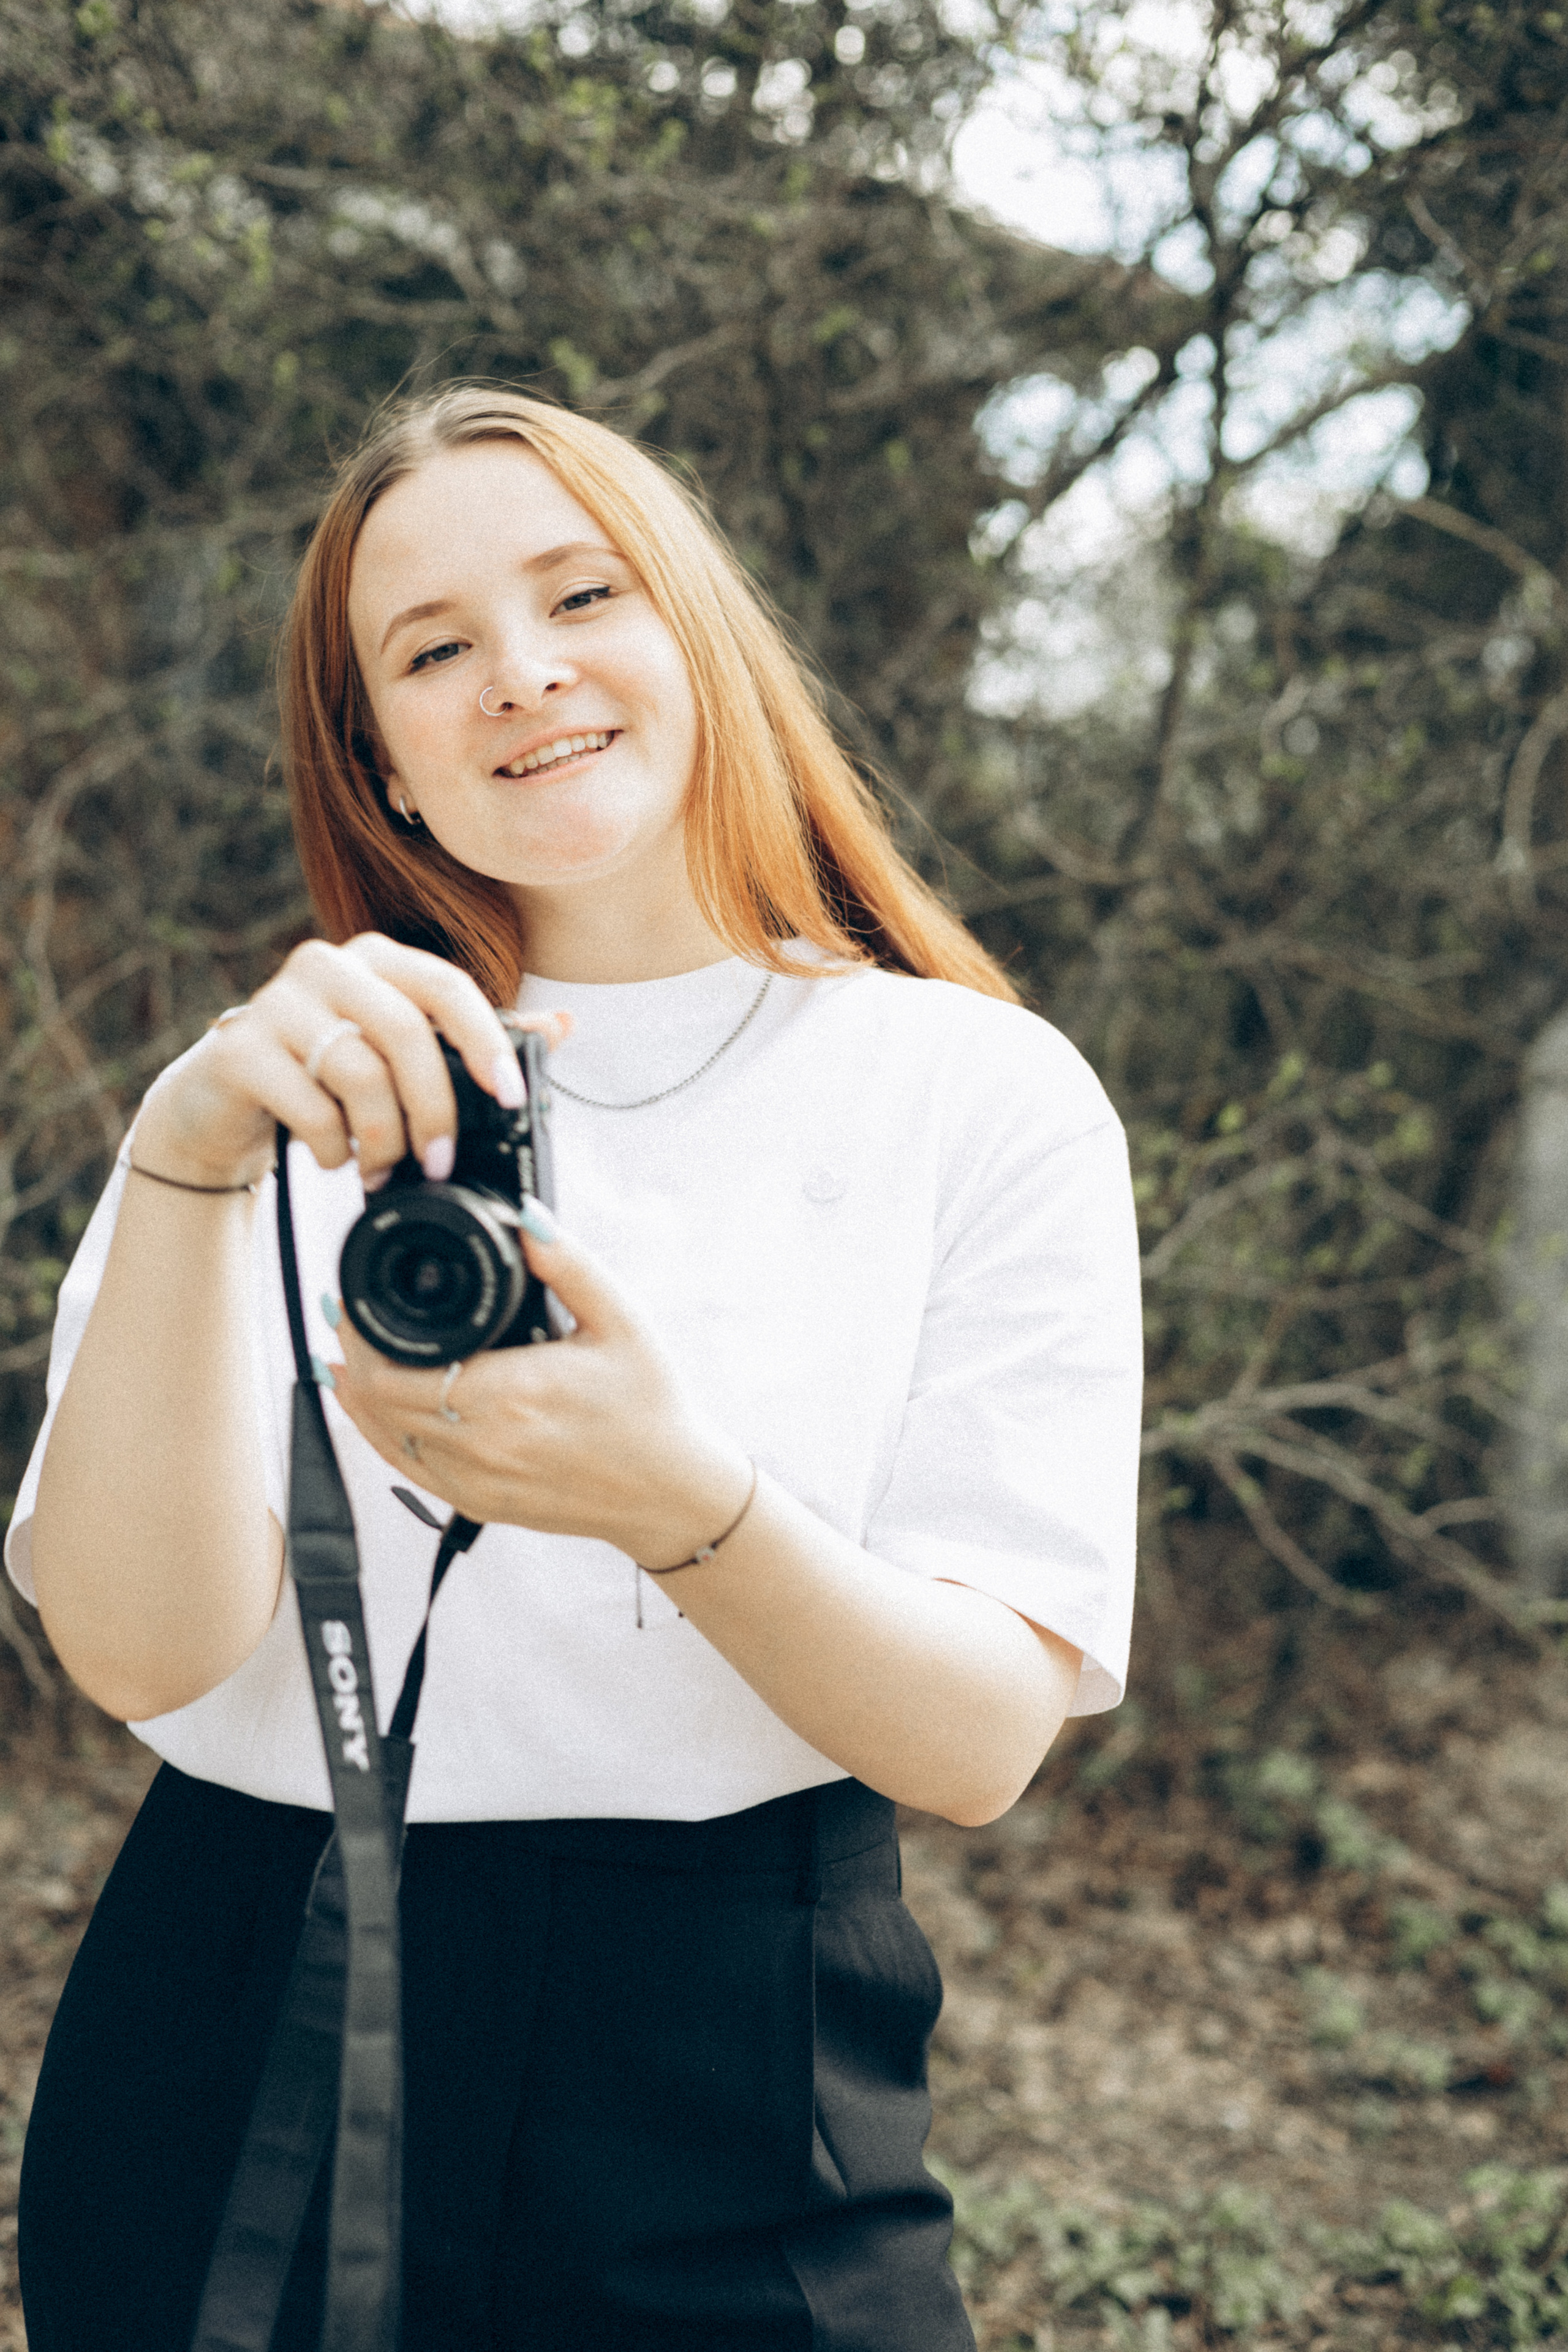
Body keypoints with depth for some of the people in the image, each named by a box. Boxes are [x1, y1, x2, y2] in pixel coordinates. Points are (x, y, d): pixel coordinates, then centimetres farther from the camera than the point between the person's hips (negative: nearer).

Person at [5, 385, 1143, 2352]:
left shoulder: (983, 1096, -3)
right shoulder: (316, 1096, 1)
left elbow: (984, 1739, -10)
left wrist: (679, 1505, -28)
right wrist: (188, 1158, -24)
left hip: (724, 2117, -1)